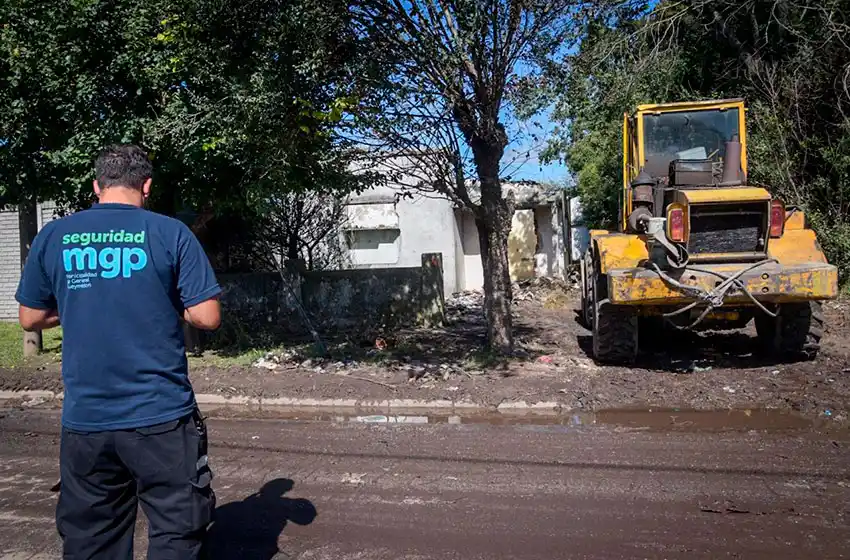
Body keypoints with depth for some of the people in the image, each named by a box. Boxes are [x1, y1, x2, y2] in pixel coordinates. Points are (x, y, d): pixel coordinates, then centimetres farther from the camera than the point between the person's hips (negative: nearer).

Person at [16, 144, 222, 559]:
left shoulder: (52, 237, 3)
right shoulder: (171, 233, -6)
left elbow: (31, 319, 12)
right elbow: (207, 318, -8)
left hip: (84, 417, 4)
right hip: (160, 415, -3)